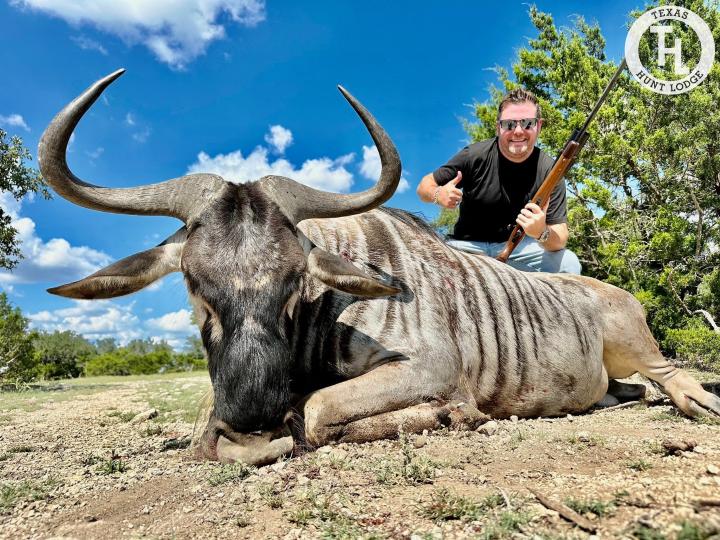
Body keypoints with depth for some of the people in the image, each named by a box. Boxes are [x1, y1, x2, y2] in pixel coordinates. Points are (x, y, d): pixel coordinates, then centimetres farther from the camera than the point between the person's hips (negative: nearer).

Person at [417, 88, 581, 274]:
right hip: (467, 245, -1)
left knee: (569, 264, -23)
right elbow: (425, 186, -3)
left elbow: (560, 240, -15)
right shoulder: (474, 156, -14)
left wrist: (542, 233, -40)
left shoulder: (548, 171, -12)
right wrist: (438, 195, -28)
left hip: (519, 246, 2)